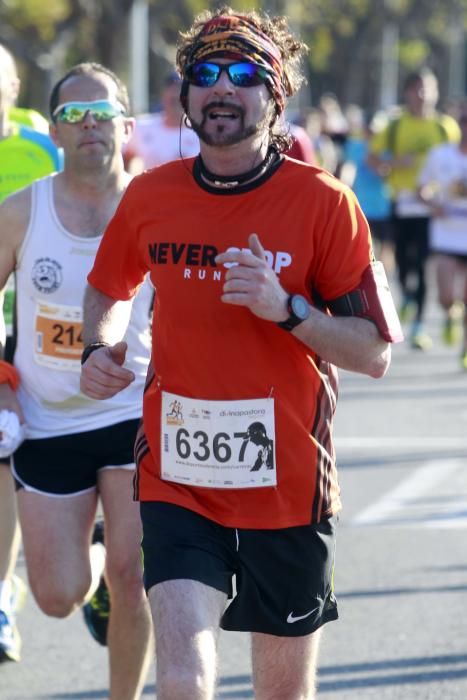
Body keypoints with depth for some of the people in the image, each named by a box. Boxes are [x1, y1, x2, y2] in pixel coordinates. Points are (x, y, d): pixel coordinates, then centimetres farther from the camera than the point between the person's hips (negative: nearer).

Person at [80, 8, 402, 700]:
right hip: (176, 483, 1)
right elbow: (108, 288, 22)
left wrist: (287, 308, -22)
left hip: (288, 486, -1)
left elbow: (374, 353, -7)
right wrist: (96, 350, 2)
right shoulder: (149, 196, 2)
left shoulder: (323, 202, -7)